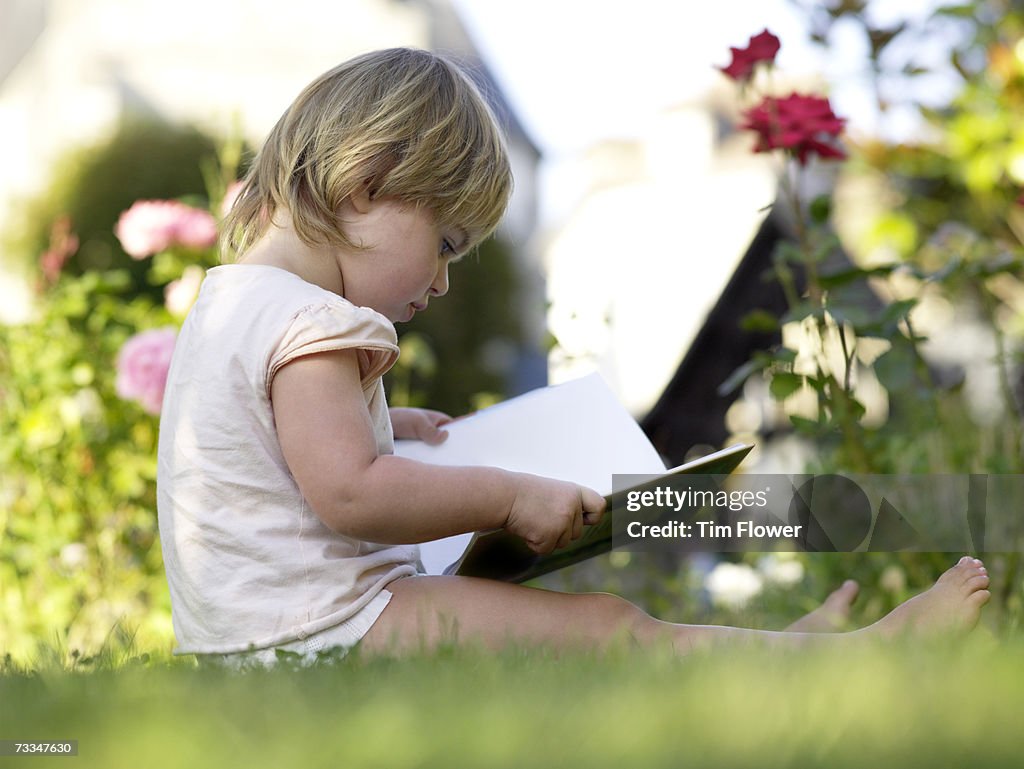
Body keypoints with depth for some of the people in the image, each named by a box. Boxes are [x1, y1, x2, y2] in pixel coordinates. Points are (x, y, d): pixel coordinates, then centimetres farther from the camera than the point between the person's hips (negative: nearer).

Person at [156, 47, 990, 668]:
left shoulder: (233, 302, 17)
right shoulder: (309, 327, -18)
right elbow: (350, 493, -27)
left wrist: (376, 419, 32)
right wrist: (509, 496, -21)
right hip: (315, 629, -11)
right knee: (604, 626, -15)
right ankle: (851, 656, -15)